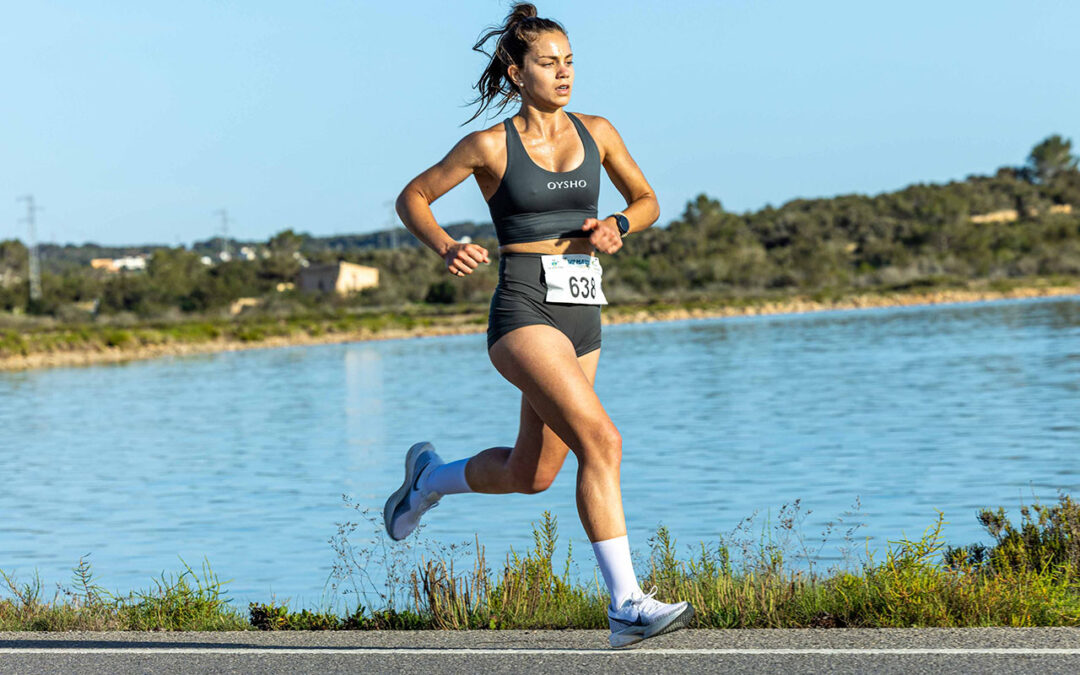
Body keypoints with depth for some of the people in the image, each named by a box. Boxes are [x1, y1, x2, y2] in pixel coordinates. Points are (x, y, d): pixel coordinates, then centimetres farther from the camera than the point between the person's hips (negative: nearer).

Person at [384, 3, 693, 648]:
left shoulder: (597, 132, 9)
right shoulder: (490, 146, -3)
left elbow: (647, 200, 19)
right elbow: (413, 198, 7)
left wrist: (616, 225, -3)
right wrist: (447, 249, -12)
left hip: (582, 314, 6)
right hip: (524, 310, -6)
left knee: (531, 474, 14)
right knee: (601, 441, -23)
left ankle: (430, 475, 43)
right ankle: (627, 605, -20)